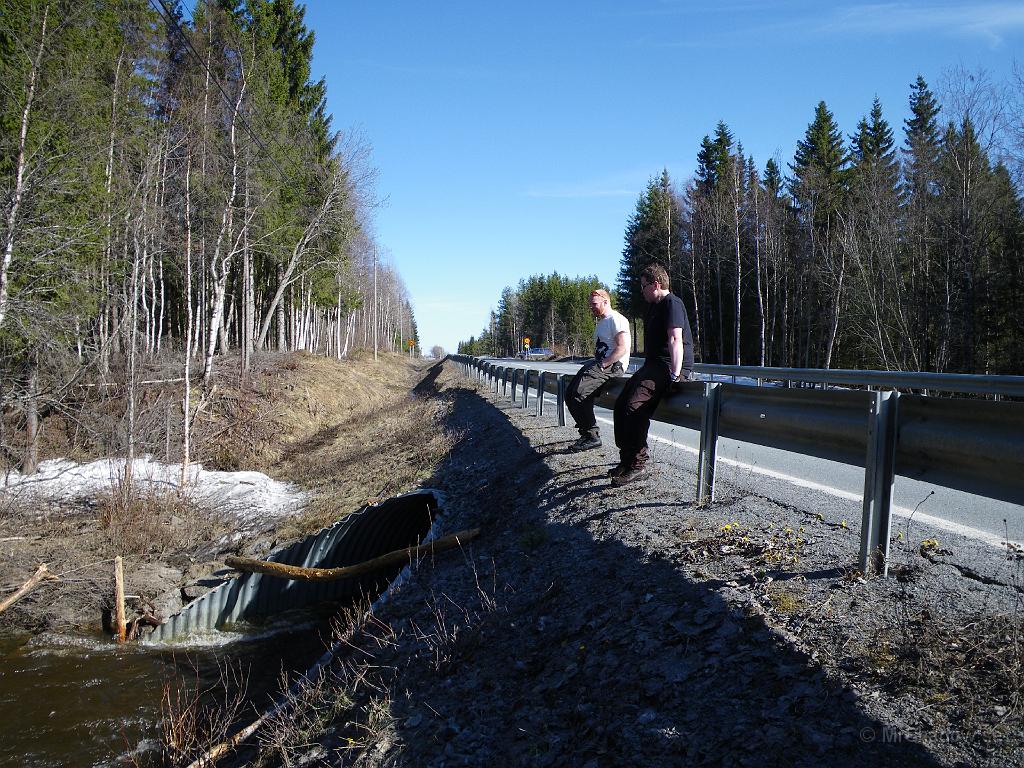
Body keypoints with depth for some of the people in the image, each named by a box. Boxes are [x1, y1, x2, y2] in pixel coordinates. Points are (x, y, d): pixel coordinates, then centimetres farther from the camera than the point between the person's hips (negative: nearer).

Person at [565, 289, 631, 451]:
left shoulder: (616, 319, -8)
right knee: (569, 393, -3)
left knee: (580, 392, -26)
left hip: (613, 365, -10)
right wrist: (593, 363, 7)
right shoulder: (601, 322, 24)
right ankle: (586, 432, -1)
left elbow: (622, 348, -18)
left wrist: (602, 365, -20)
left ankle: (593, 436, -20)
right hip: (600, 364, 10)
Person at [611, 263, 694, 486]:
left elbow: (675, 339, -21)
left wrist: (675, 374, -29)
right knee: (620, 403, 5)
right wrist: (644, 370, 25)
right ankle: (626, 459, 10)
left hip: (670, 367, -11)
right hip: (654, 365, 11)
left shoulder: (671, 303, -10)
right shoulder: (654, 307, 22)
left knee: (635, 405, -26)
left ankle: (637, 463, -19)